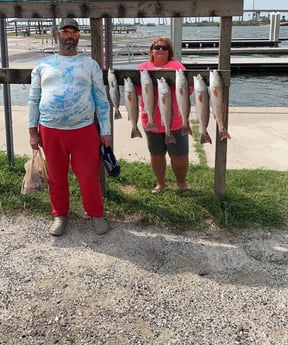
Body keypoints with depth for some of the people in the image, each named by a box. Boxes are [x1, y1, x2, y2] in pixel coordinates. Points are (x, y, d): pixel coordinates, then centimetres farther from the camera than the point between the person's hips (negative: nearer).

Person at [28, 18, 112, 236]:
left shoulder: (90, 64, 4)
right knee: (56, 177, 12)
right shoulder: (43, 65, 7)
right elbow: (34, 99, 10)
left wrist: (105, 131, 0)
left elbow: (102, 99, 4)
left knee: (89, 176, 3)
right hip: (50, 130, 2)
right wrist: (33, 131, 5)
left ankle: (96, 214, 22)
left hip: (84, 130, -1)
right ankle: (60, 215, 29)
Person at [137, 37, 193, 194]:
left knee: (179, 156, 6)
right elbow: (136, 89, -4)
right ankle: (160, 183, 33)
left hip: (175, 121, -2)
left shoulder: (177, 66, 0)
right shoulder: (143, 67, 6)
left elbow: (189, 89, -6)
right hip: (151, 121, 2)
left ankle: (181, 182, 29)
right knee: (156, 154, 15)